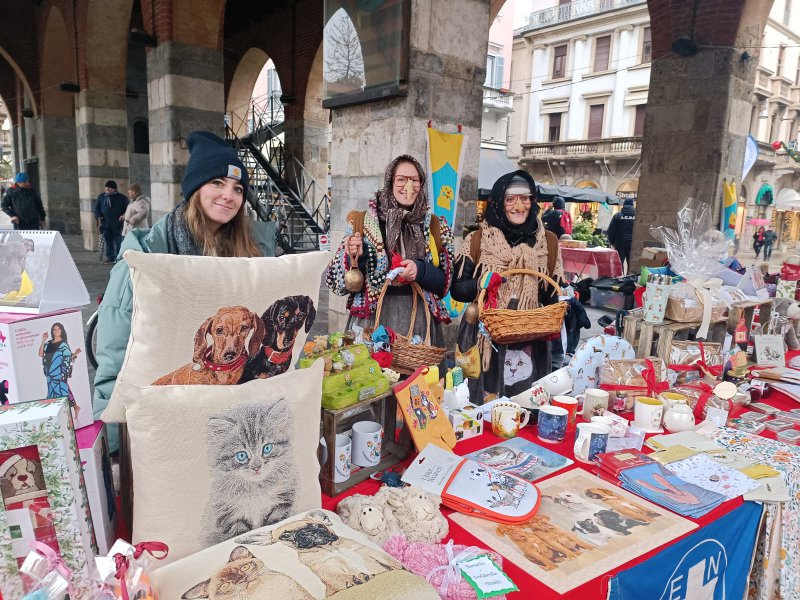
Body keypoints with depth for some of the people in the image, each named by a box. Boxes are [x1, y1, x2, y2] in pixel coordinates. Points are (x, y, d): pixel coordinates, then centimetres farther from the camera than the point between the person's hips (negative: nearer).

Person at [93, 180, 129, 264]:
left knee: (118, 241, -4)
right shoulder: (101, 197, 12)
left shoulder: (121, 198, 1)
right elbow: (97, 208, 17)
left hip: (117, 224, -4)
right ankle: (110, 258, 17)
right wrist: (98, 216, -1)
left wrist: (124, 215, -16)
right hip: (105, 223, 4)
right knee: (108, 241, 9)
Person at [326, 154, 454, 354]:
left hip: (419, 318, 1)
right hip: (372, 316, -1)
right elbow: (338, 277, 5)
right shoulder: (362, 221, 4)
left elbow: (446, 280, 6)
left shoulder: (435, 226, 8)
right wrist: (356, 256, -15)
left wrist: (420, 270, -13)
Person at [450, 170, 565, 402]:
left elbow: (555, 294, 13)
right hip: (485, 340, -1)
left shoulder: (549, 241, 8)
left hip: (531, 342, 2)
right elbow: (456, 289, 0)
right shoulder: (476, 241, 1)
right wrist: (481, 284, -18)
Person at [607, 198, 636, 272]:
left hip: (620, 243, -1)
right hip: (632, 243, 1)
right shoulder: (636, 216, -1)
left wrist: (612, 242, 7)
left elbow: (611, 230, -2)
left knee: (619, 262, 5)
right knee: (631, 263, 9)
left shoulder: (617, 215, -2)